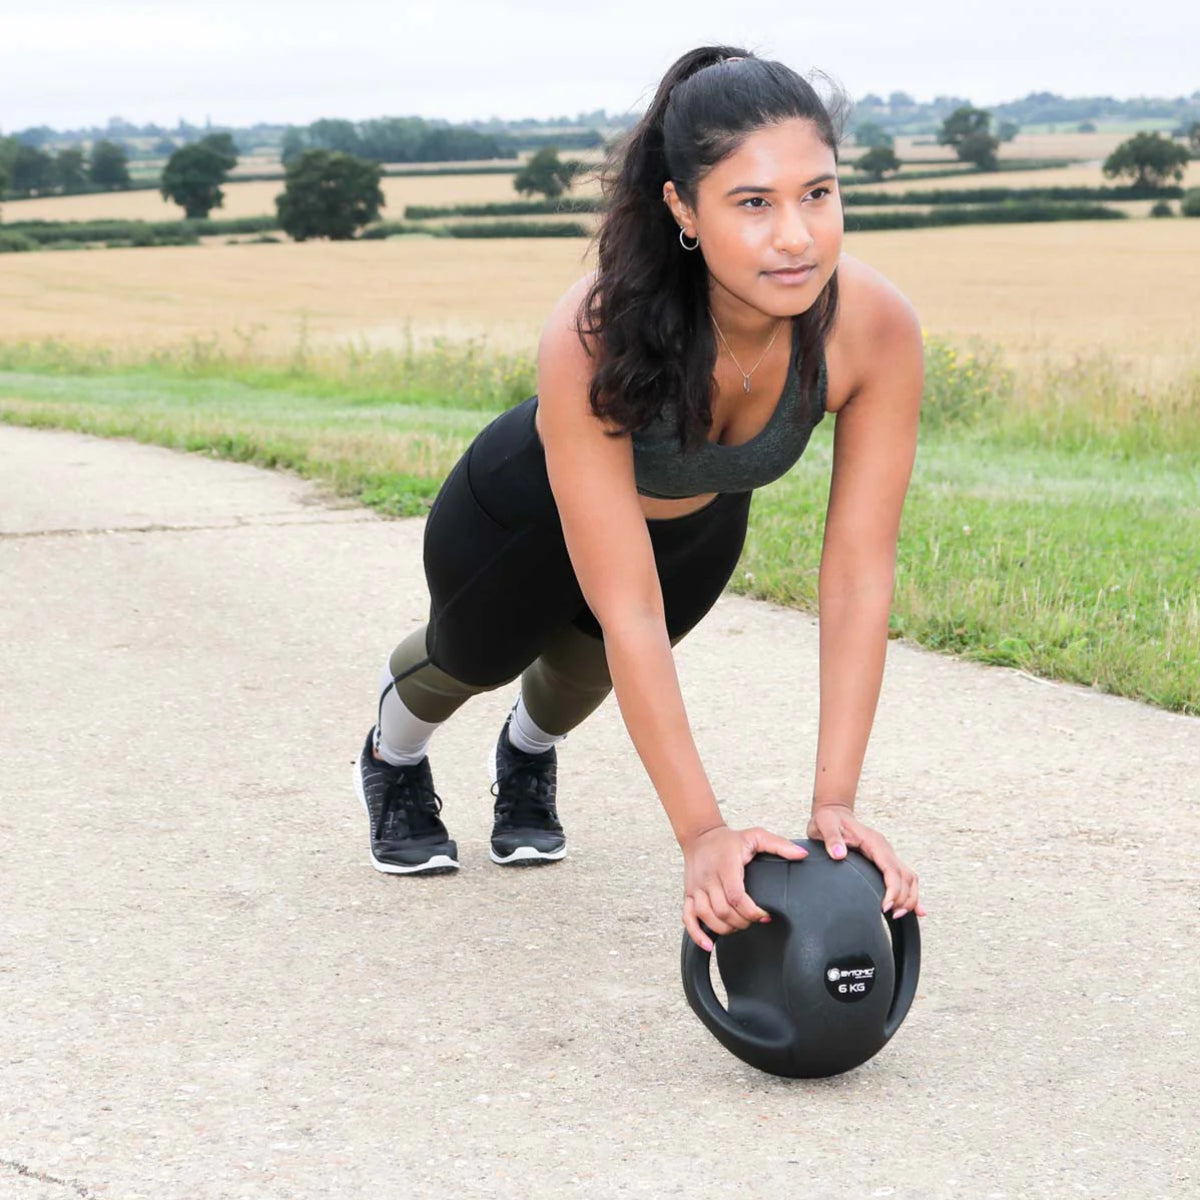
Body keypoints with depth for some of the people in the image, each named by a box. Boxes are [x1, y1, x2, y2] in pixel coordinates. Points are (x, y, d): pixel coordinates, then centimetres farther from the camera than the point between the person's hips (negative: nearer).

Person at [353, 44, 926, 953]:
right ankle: (395, 758, 63)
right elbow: (631, 615, -44)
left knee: (584, 674, 27)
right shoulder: (593, 337, -46)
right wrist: (702, 832, -46)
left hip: (699, 525, 2)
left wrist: (835, 803, -37)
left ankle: (530, 753, 64)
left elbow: (859, 577, -33)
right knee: (476, 659, 28)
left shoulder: (875, 327, -38)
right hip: (529, 509, -2)